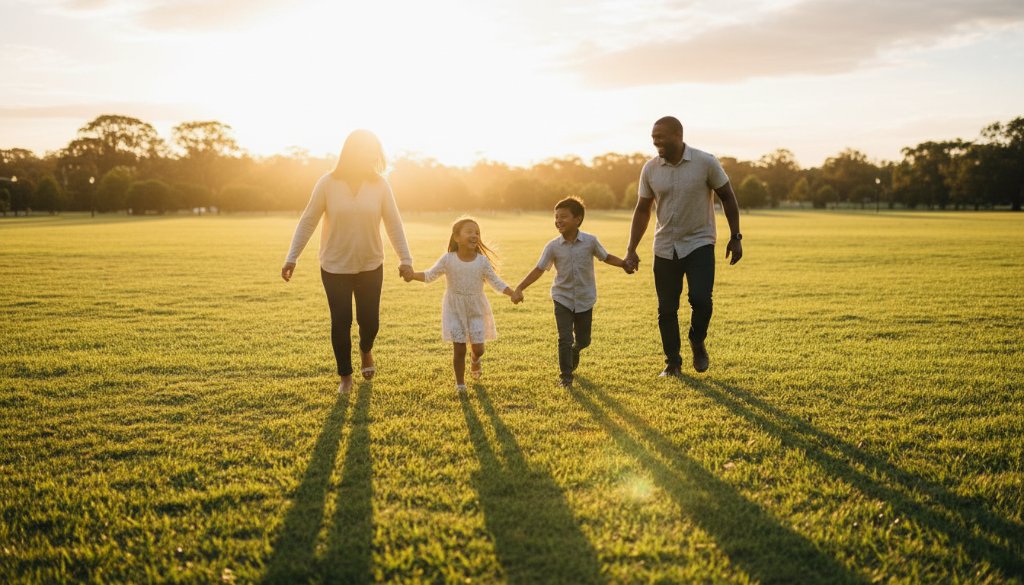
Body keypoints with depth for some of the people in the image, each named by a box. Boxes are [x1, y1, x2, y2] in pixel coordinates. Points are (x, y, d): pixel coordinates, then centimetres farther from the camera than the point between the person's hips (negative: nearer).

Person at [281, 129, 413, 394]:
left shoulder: (380, 185, -6)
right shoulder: (328, 183, -11)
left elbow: (393, 224, -3)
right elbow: (308, 221, -6)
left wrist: (405, 259, -9)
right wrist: (291, 258, -9)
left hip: (371, 266, 1)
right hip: (335, 267, -1)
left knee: (370, 321, 5)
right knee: (341, 322, 2)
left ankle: (366, 350, 42)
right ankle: (345, 376, 23)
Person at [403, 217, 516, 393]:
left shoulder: (482, 261, -8)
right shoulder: (448, 259, -10)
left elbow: (496, 282, -5)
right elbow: (430, 275, -4)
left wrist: (512, 293, -19)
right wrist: (413, 275, -21)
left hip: (476, 310, 1)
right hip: (455, 310, -1)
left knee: (478, 348, 1)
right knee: (459, 349, -1)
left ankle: (475, 362, 39)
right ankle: (460, 383, 17)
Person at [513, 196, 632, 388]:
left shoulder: (590, 241, -10)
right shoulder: (553, 246, -9)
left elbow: (606, 257, 4)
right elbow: (539, 269, -7)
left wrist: (624, 263, -13)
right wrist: (519, 289, -15)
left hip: (585, 300, 1)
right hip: (562, 299, -1)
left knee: (583, 340, 13)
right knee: (565, 339, -8)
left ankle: (575, 351, 48)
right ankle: (565, 376, 8)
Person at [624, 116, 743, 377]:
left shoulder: (706, 162, -10)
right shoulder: (650, 169, -2)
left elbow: (727, 197, 0)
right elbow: (642, 210, 5)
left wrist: (735, 237, -2)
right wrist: (631, 249, 1)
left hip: (699, 243, -3)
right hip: (665, 248, 3)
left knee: (700, 298, -18)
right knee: (666, 309, 4)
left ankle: (698, 344, 12)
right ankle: (673, 363, 20)